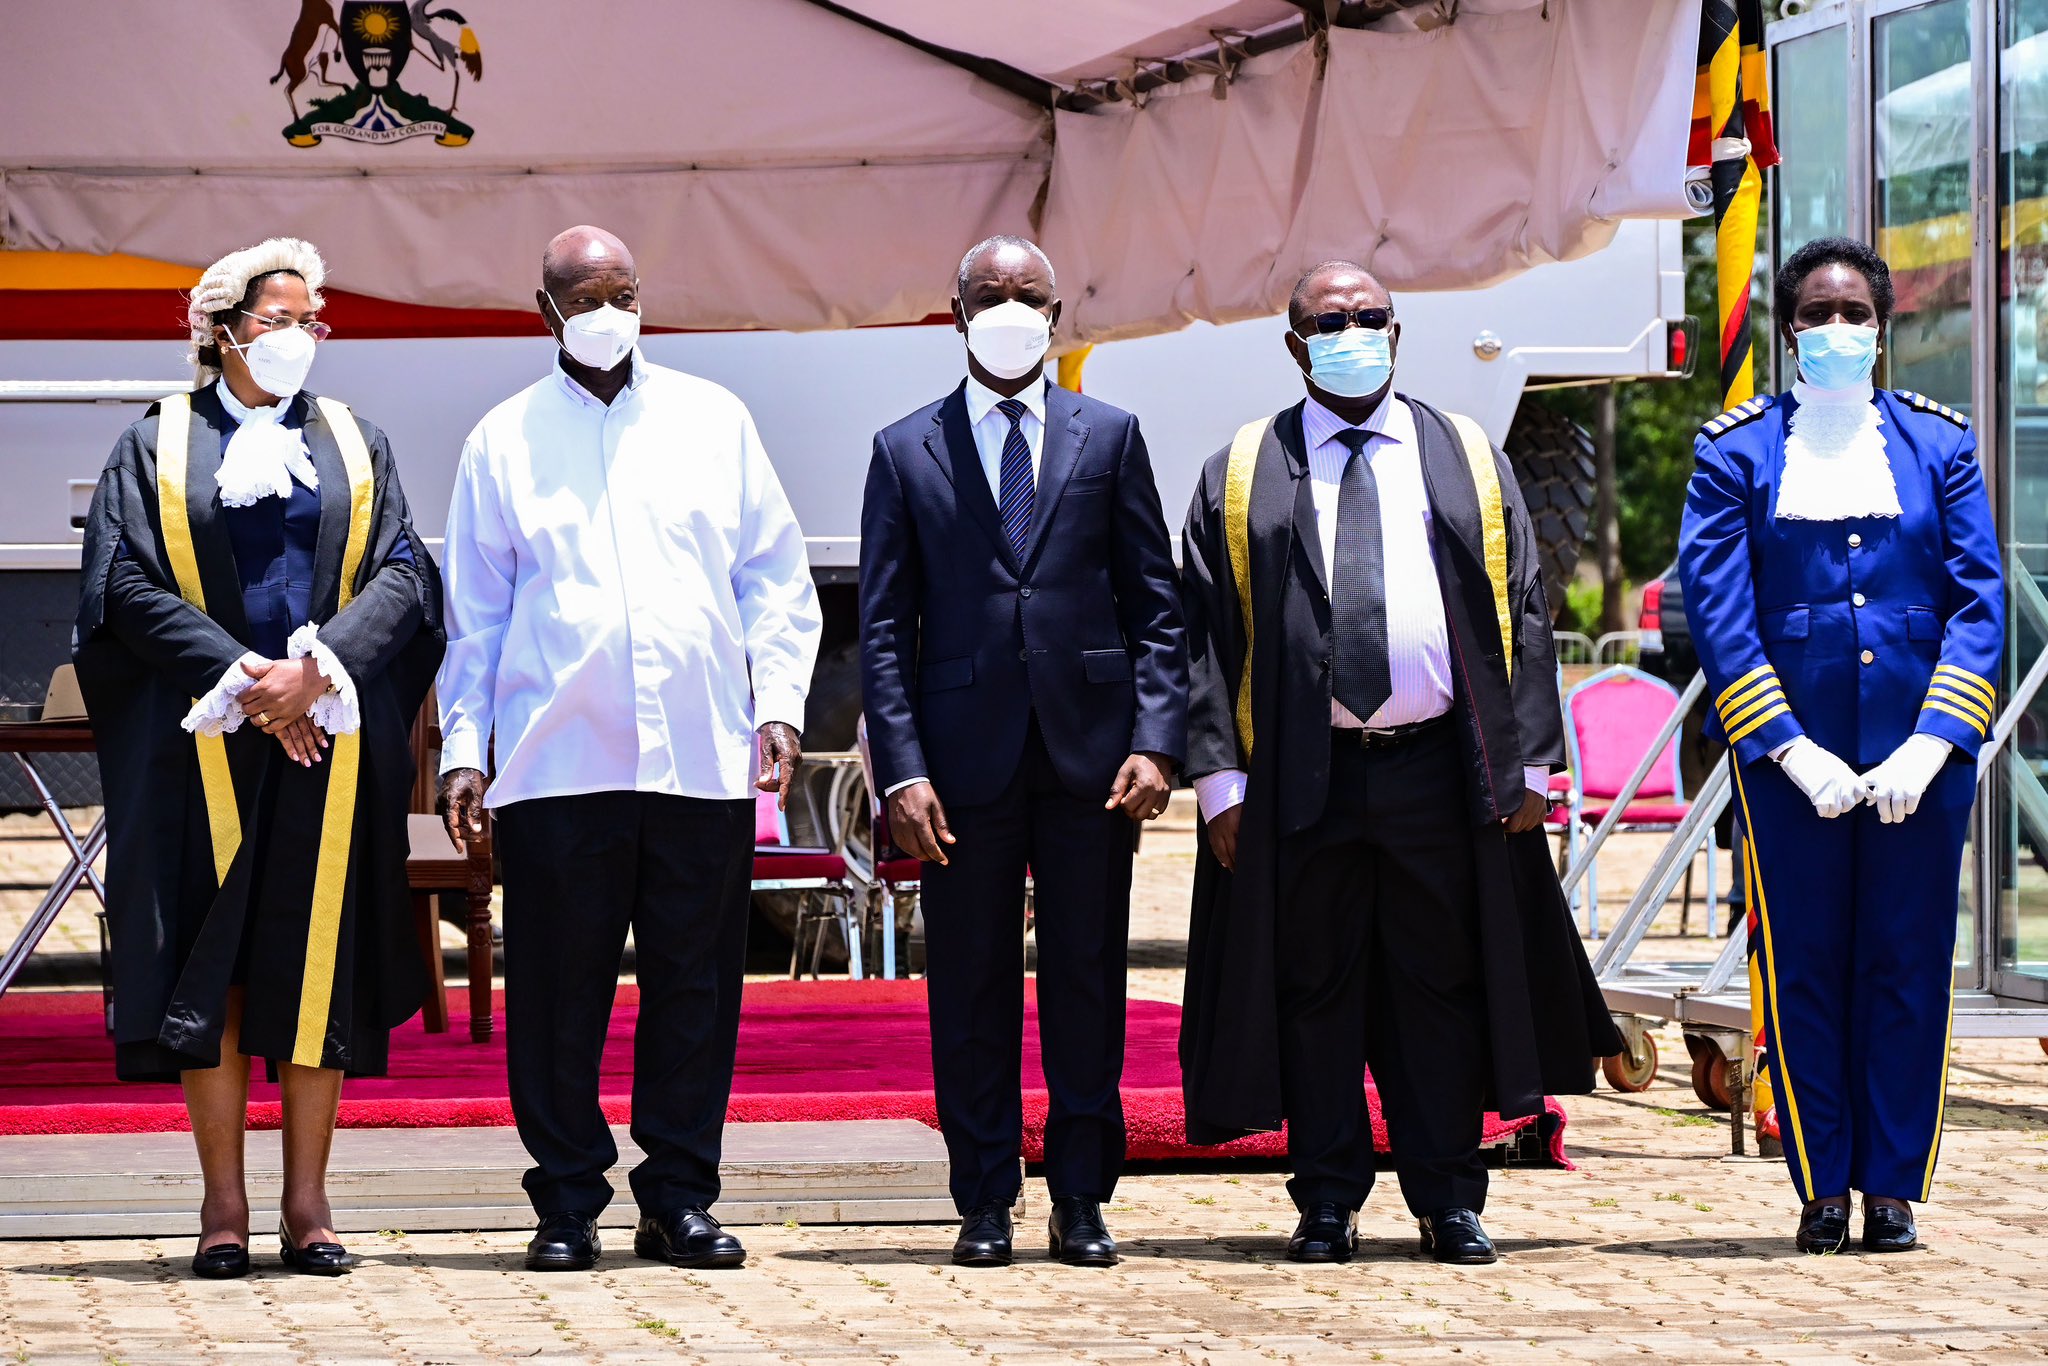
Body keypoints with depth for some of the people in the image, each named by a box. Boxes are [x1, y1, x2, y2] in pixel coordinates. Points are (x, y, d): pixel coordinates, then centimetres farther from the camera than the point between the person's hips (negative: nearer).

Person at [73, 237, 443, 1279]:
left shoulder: (355, 445, 13)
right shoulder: (158, 446, 7)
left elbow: (401, 576, 3)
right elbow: (128, 583, -3)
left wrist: (320, 665, -14)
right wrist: (241, 675, -14)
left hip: (332, 742, 2)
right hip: (205, 748, -2)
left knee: (320, 964, 0)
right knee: (208, 968, -3)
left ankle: (307, 1201, 5)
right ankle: (224, 1203, 2)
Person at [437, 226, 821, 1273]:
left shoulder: (713, 420, 11)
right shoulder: (504, 441, 8)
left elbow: (775, 576, 13)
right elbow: (473, 610, 10)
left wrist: (780, 701, 3)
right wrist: (463, 748, 3)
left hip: (704, 757, 1)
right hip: (558, 763, -1)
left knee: (695, 986, 3)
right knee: (559, 991, 0)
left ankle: (679, 1199, 12)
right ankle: (568, 1205, 8)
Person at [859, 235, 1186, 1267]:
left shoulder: (1108, 437, 9)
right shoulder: (906, 451, 7)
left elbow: (1155, 606, 7)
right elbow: (884, 628, 4)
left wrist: (1156, 742, -5)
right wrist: (901, 769, -6)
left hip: (1090, 753, 1)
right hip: (967, 752, 0)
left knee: (1087, 981, 4)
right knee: (971, 988, 3)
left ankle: (1081, 1200, 11)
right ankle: (985, 1204, 10)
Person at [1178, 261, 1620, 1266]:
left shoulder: (1468, 461, 11)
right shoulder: (1242, 476, 8)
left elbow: (1521, 614, 9)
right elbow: (1208, 631, 4)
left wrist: (1527, 764, 1)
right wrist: (1222, 778, -5)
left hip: (1441, 770, 1)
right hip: (1303, 779, -1)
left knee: (1442, 986, 4)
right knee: (1316, 990, 3)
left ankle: (1448, 1201, 12)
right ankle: (1327, 1204, 11)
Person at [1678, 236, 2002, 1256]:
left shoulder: (1939, 444, 6)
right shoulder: (1736, 451, 3)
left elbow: (1979, 605, 1)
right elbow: (1715, 609, -3)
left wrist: (1929, 745, -11)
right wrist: (1790, 750, -12)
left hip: (1919, 748, 1)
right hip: (1789, 751, -1)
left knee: (1908, 966, 3)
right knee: (1803, 968, 1)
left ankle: (1892, 1185, 11)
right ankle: (1822, 1190, 9)